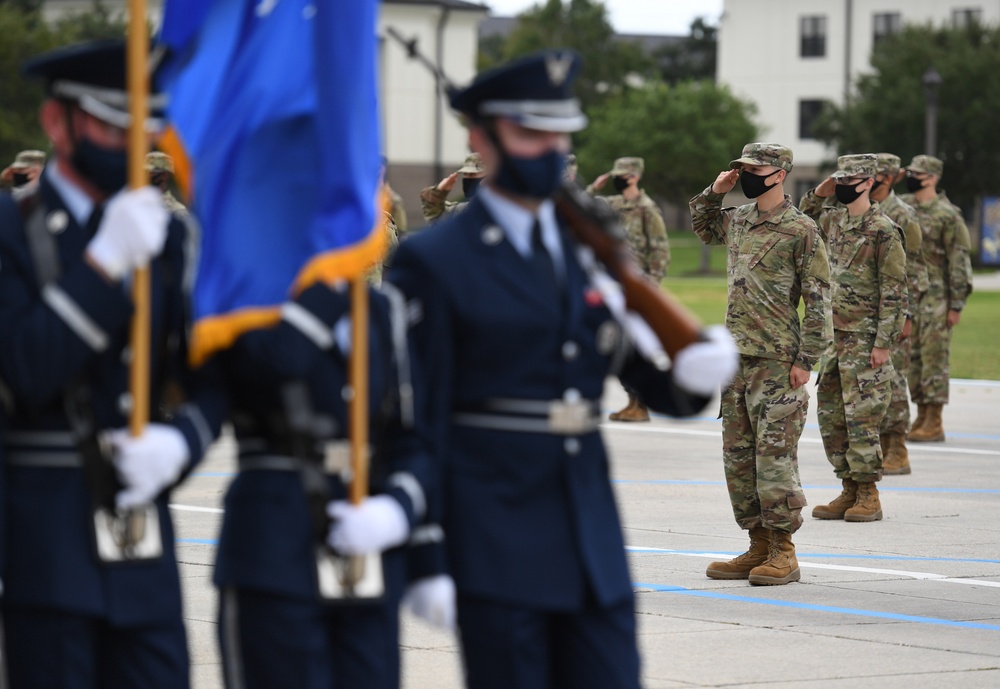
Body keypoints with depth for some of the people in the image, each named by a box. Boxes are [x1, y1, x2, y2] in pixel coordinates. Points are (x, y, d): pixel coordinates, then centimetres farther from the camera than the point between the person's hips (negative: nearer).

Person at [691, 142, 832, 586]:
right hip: (735, 360, 8)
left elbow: (818, 302, -9)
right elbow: (704, 229, 36)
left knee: (775, 457, -7)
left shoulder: (801, 231, -8)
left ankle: (783, 554, -2)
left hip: (777, 362, -8)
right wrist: (713, 193, 17)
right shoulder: (737, 221, 12)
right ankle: (758, 547, 16)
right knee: (738, 457, 9)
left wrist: (805, 361, -13)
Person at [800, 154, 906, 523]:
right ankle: (849, 491, 16)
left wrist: (883, 343, -16)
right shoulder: (833, 221, 10)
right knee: (830, 416, 8)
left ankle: (868, 496, 0)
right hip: (833, 336, 8)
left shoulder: (883, 230, -11)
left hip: (865, 340, -8)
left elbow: (894, 292, -12)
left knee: (862, 416, -7)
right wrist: (819, 193, 14)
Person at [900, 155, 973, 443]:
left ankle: (934, 424, -4)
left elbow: (959, 262, -10)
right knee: (912, 357, 9)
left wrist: (957, 304, -13)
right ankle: (921, 417, 17)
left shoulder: (947, 214, -9)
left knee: (934, 357, -6)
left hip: (935, 298, -7)